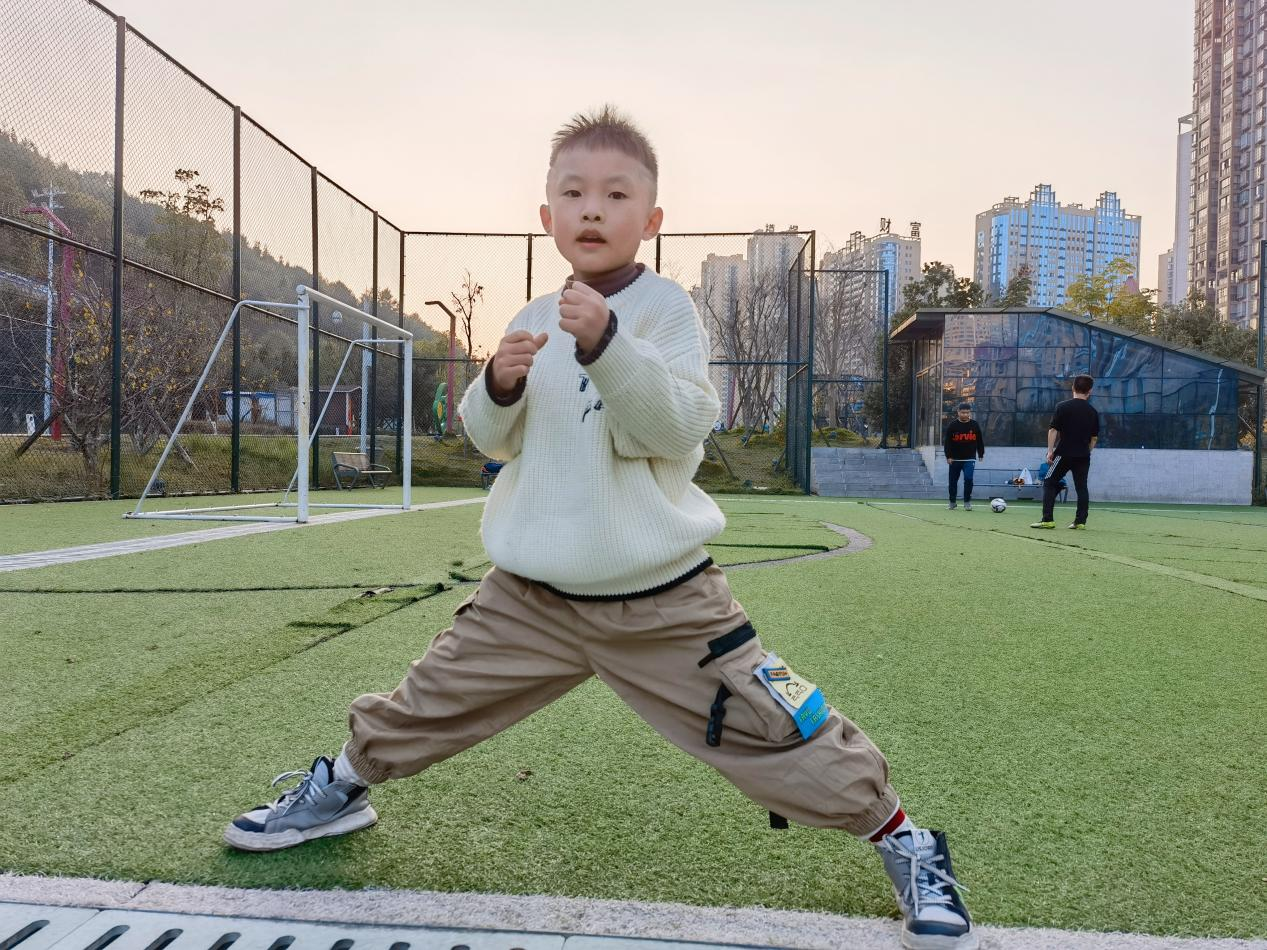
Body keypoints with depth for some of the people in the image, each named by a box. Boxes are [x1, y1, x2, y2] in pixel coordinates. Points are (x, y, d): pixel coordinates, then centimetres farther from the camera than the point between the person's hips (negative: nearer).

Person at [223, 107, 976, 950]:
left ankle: (900, 838, 23)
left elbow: (676, 428, -19)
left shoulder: (666, 307, -7)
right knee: (428, 704, 13)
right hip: (532, 594, 4)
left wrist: (606, 343, -32)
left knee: (778, 734, 0)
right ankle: (342, 787, 42)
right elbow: (495, 440, 9)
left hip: (662, 601, -4)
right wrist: (499, 385, -12)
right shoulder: (533, 321, 8)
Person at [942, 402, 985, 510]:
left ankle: (967, 502, -3)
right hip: (955, 458, 0)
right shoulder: (952, 426, -4)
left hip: (969, 458, 0)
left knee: (968, 479, -14)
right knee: (953, 481, 7)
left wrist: (981, 455, 9)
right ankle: (952, 502, 22)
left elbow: (980, 441, 9)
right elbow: (947, 442, -5)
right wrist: (948, 456, -12)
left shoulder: (975, 425, 1)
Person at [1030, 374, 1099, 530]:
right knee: (1081, 487, 9)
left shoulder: (1063, 407, -5)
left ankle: (1047, 519, -4)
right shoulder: (1093, 412, 7)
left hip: (1064, 453, -4)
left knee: (1050, 484, 4)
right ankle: (1080, 522, 7)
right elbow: (1094, 438, 10)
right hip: (1083, 456, 4)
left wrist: (1050, 450, -6)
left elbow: (1053, 430, -9)